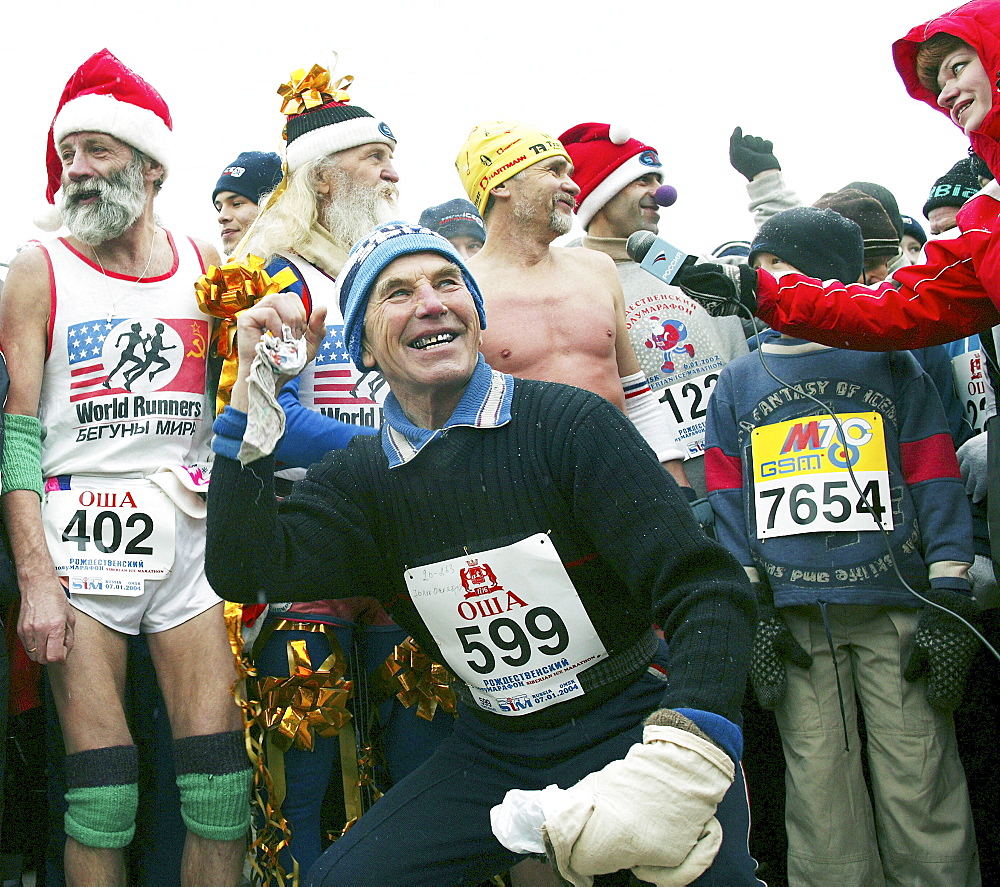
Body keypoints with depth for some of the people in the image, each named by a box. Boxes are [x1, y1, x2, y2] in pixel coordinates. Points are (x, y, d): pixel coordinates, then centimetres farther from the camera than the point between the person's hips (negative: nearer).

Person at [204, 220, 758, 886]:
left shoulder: (571, 424, -11)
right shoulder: (361, 479, 3)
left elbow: (708, 590, -18)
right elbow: (245, 570, -12)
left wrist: (680, 763, -35)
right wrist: (252, 392, -14)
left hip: (628, 726, -4)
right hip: (493, 750, 4)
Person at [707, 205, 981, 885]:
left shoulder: (892, 365, 11)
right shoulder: (737, 385, 15)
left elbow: (937, 487, 5)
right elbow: (729, 507, 10)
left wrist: (950, 601, -3)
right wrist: (750, 613, 1)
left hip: (895, 611, -1)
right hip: (794, 619, 2)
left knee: (921, 792, -3)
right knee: (820, 797, 3)